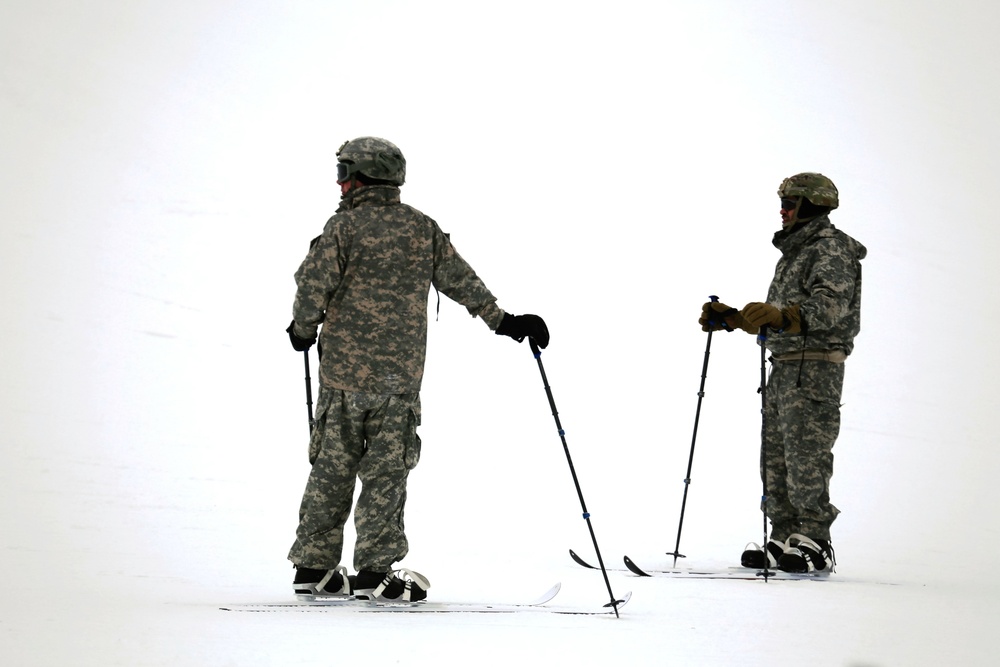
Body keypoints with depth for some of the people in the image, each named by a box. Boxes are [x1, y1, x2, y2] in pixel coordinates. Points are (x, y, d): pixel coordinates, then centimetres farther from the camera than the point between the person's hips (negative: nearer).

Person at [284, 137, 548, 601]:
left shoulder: (344, 226, -3)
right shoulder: (423, 228, 6)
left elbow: (312, 285, -7)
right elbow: (460, 280, 10)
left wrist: (304, 330, 11)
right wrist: (502, 321, 19)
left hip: (344, 370, -1)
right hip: (400, 372, 1)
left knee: (332, 467, 7)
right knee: (386, 472, 4)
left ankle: (314, 566, 12)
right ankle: (375, 571, 3)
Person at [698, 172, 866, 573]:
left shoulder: (831, 248, -7)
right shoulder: (794, 251, 23)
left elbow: (831, 306, -24)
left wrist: (779, 314, -35)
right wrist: (730, 318, 20)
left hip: (815, 368, -10)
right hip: (783, 367, 10)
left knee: (805, 456, -10)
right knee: (776, 457, 8)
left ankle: (814, 544, -6)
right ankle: (784, 540, 14)